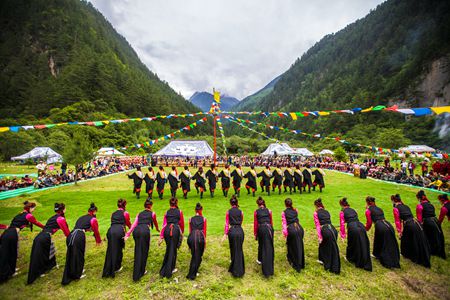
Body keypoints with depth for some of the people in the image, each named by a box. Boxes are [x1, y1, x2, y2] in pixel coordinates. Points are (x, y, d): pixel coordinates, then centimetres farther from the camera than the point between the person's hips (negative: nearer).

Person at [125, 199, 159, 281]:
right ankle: (141, 272, 16)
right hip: (145, 230, -3)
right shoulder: (152, 214, 22)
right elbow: (155, 223, 39)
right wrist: (158, 229, 59)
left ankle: (136, 274, 20)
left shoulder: (139, 214, 28)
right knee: (144, 251, 9)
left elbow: (134, 224, 15)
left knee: (137, 251, 12)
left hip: (136, 230, 4)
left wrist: (128, 234, 8)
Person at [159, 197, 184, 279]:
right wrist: (182, 233, 32)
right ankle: (169, 271, 13)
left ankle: (163, 271, 28)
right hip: (176, 230, -3)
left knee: (168, 249, 18)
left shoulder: (167, 212, 16)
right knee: (173, 250, 6)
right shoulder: (179, 212, 11)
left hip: (167, 230, 3)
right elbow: (182, 224, 15)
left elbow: (164, 224, 10)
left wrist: (161, 236, 8)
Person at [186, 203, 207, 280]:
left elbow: (190, 230, 15)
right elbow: (204, 231, 10)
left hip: (192, 237, 2)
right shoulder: (203, 219, 9)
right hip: (200, 237, -2)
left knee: (193, 255, 17)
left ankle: (192, 273, 22)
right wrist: (205, 240, 19)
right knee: (199, 256, 10)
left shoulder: (191, 219, 14)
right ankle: (192, 274, 11)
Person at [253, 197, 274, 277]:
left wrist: (255, 234, 14)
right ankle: (269, 269, 16)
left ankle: (260, 260, 37)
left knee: (261, 245, 18)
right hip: (269, 228, 1)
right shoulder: (269, 211, 7)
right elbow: (271, 222, 12)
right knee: (269, 246, 8)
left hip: (261, 229, -1)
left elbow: (255, 224, 5)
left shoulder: (256, 212, 3)